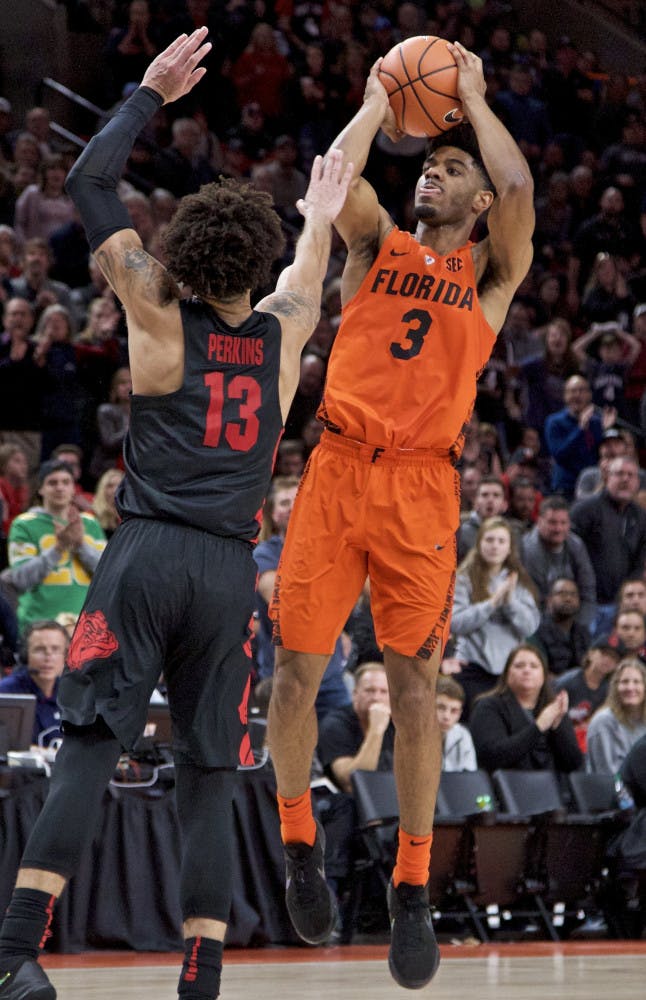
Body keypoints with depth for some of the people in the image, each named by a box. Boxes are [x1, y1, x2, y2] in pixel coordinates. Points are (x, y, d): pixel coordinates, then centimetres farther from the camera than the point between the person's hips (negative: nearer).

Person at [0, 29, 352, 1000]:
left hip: (148, 554, -2)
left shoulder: (161, 314, 2)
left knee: (89, 751, -10)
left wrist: (151, 93, 18)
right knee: (209, 781, 5)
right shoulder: (284, 331, 10)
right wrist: (322, 217, 55)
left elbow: (89, 183, 9)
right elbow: (307, 272, 36)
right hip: (231, 568, 2)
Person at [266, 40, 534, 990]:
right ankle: (299, 838, 19)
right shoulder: (378, 244, 17)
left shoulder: (492, 271, 13)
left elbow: (518, 186, -4)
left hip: (421, 485, -1)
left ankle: (413, 888, 5)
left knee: (414, 682, -3)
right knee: (297, 669, -2)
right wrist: (380, 100, 10)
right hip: (338, 467, 1)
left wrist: (472, 94, 8)